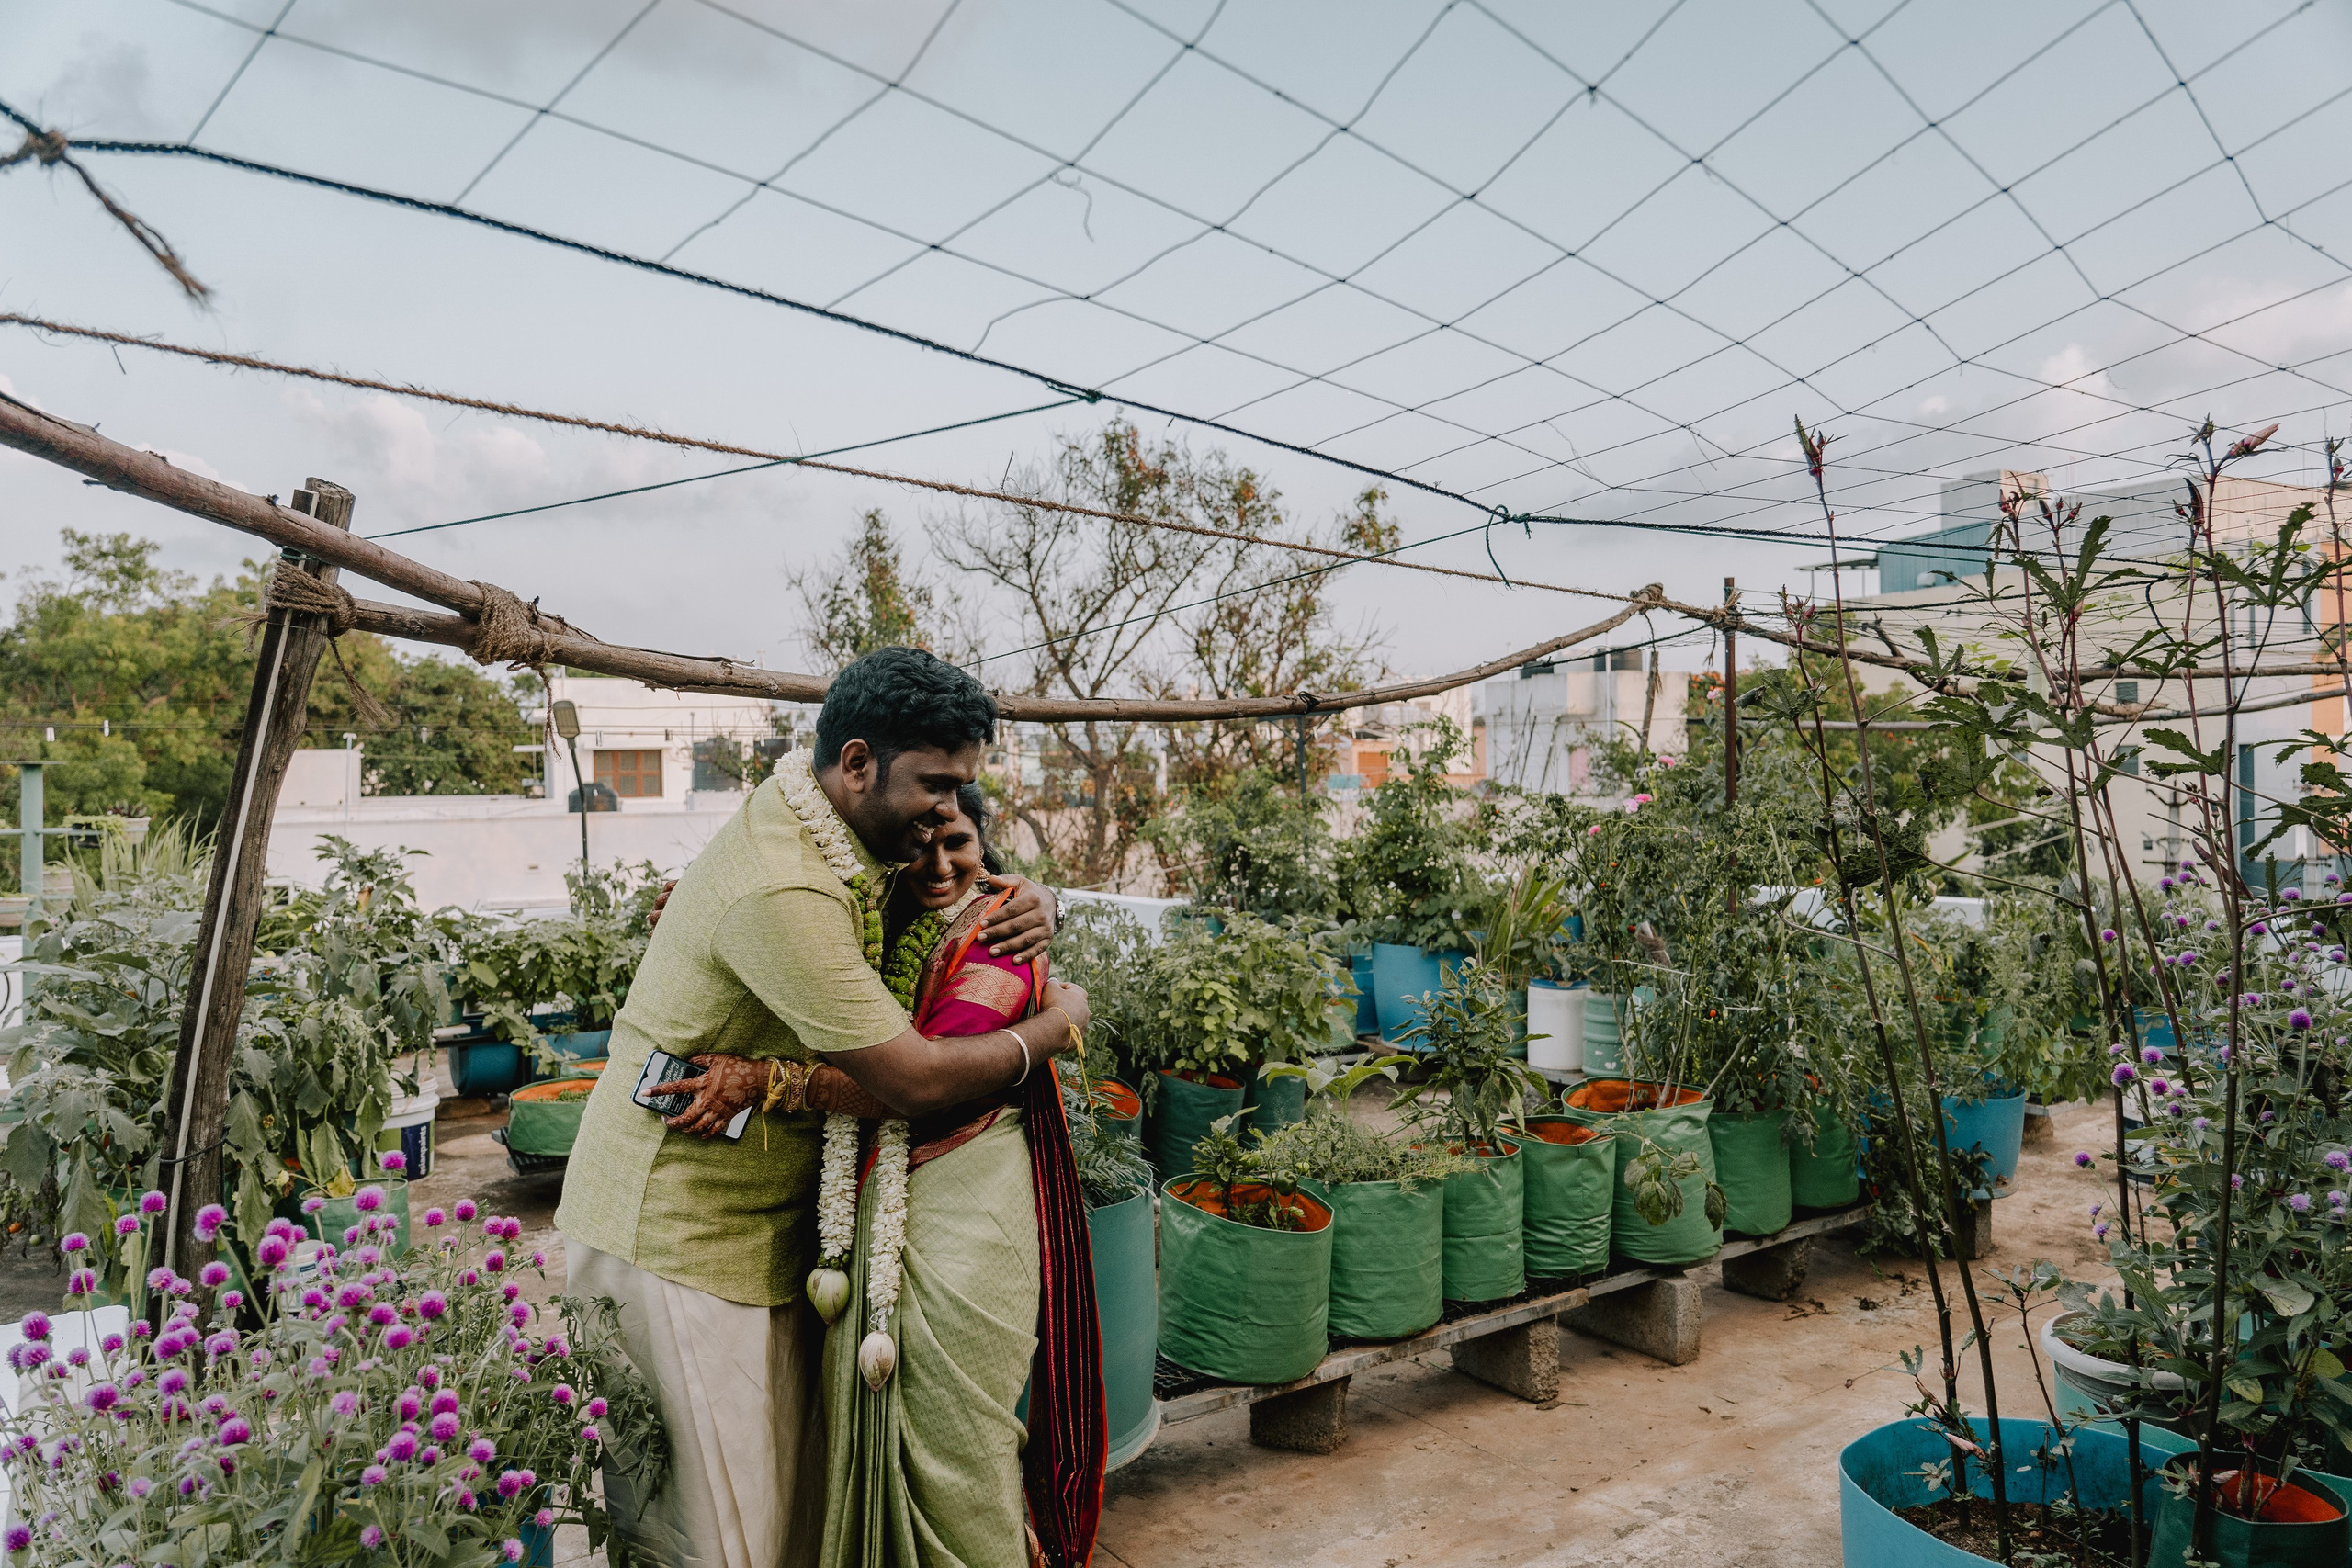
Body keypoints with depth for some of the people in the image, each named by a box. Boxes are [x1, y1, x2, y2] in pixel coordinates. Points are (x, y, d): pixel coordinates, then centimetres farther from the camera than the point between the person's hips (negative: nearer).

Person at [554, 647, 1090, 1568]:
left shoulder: (852, 835, 3)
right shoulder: (782, 893, -27)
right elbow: (914, 1082, -26)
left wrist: (1029, 901, -5)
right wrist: (1055, 1026, -10)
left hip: (765, 1213, 9)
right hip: (673, 1225, -9)